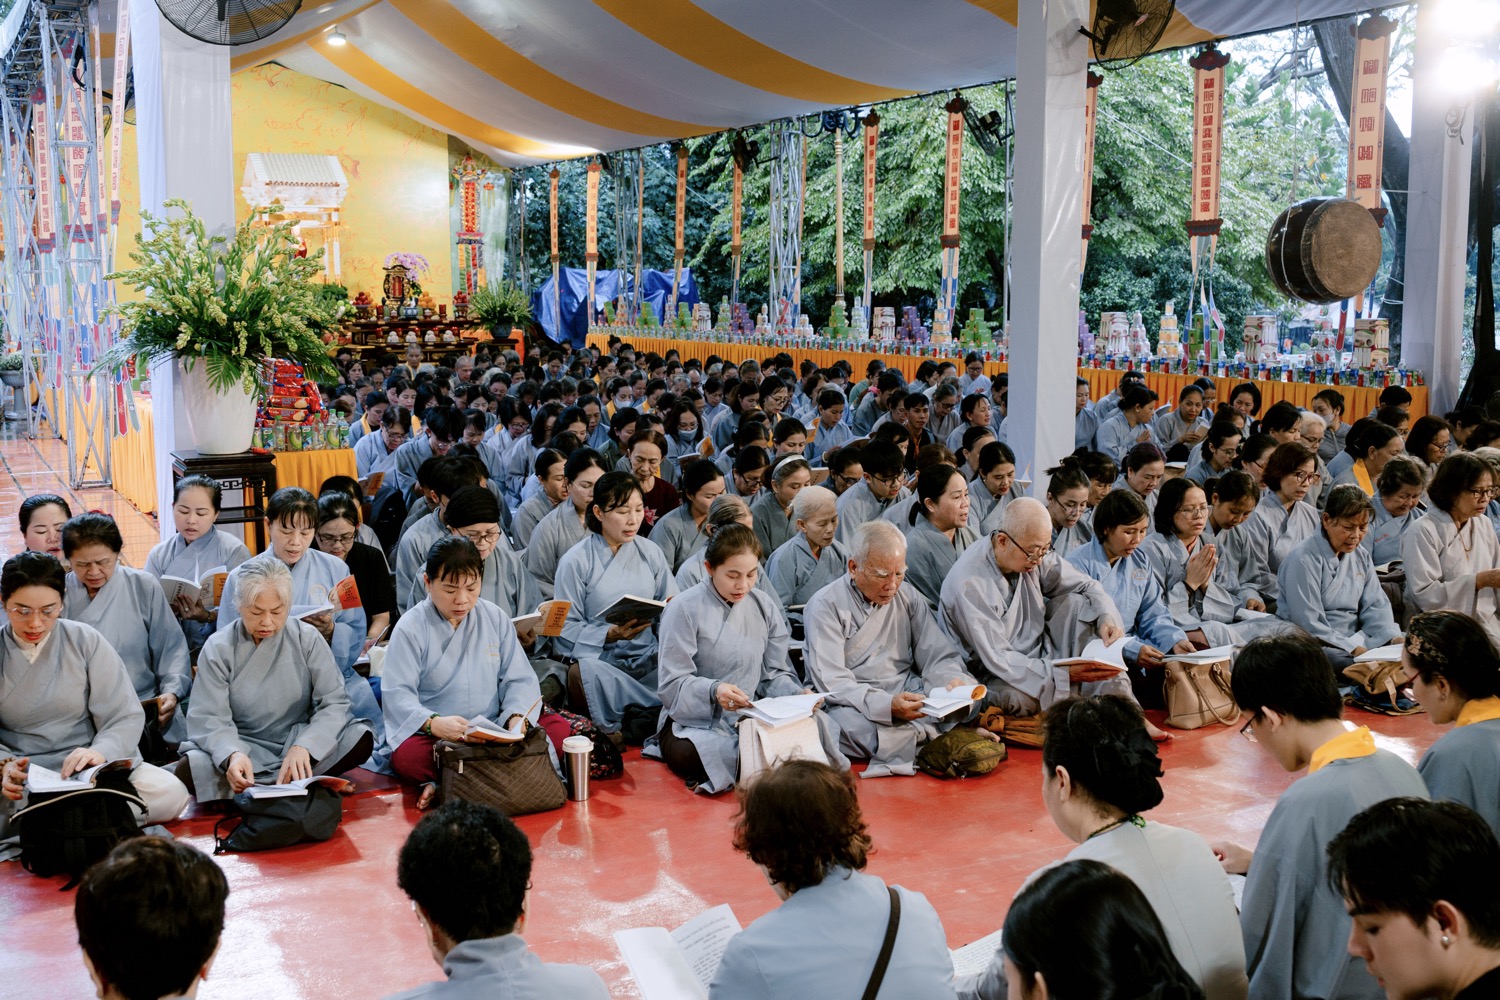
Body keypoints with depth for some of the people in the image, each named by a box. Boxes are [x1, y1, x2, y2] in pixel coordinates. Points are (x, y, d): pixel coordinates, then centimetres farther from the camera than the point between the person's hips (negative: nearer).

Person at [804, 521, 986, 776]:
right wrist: (887, 705, -32)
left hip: (908, 695, 4)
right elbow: (831, 682, -16)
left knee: (969, 689, -19)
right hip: (853, 705, -4)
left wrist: (953, 681, -17)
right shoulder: (826, 605, -7)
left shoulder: (907, 596, 11)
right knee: (854, 726, -38)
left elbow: (938, 656, 8)